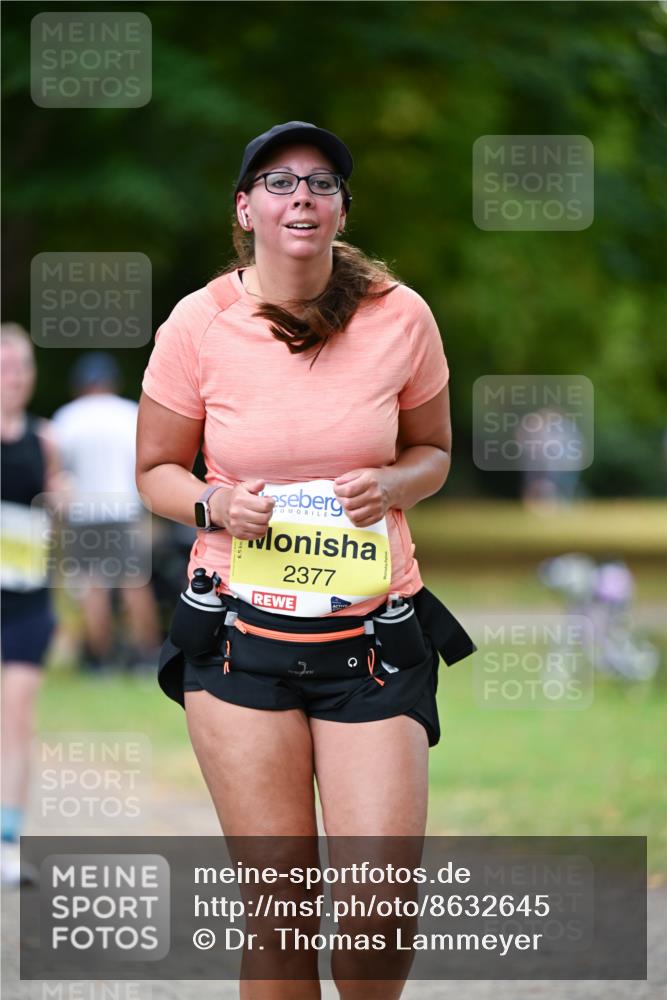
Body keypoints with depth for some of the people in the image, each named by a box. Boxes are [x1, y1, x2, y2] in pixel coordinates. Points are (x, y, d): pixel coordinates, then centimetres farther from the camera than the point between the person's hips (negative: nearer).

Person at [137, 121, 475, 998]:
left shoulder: (400, 316, -1)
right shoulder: (198, 325, -2)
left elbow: (433, 450, 14)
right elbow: (155, 470, 9)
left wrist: (391, 484, -9)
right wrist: (214, 505, -13)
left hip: (374, 634, 0)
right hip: (243, 632, 0)